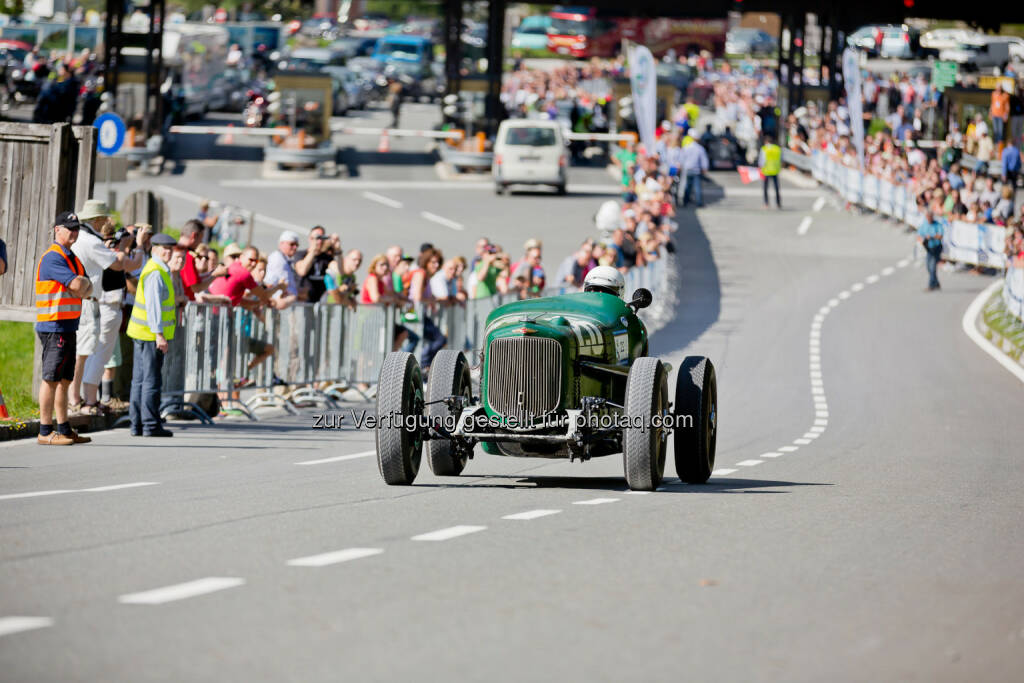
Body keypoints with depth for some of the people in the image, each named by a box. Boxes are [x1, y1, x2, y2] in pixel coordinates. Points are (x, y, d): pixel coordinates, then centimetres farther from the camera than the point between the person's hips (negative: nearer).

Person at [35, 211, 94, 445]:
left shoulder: (72, 258, 19)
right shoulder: (52, 257, -12)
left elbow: (87, 289, 15)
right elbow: (77, 284, -20)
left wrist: (83, 287, -7)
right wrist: (83, 281, 2)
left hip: (69, 327, 10)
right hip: (53, 326, -10)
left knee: (64, 380, 12)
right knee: (50, 379, -9)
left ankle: (64, 430, 17)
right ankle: (45, 432, -9)